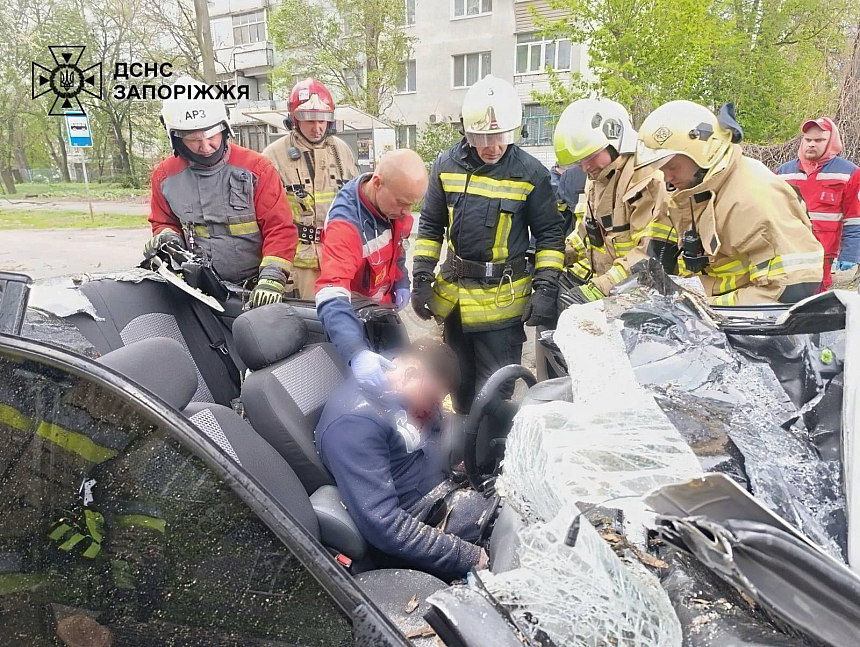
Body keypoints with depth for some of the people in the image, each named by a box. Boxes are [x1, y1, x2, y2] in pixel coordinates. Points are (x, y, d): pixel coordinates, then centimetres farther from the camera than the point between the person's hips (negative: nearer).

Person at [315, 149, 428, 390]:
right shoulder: (346, 223, -37)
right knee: (368, 387, 0)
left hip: (384, 306, 7)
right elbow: (331, 297, -49)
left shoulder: (395, 201, -13)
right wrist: (357, 352, -61)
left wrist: (401, 282, -2)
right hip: (354, 313, -7)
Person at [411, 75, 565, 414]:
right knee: (460, 386, 19)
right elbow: (430, 227, 7)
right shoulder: (447, 165, 0)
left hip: (503, 302, -3)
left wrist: (545, 289, -11)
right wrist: (421, 279, 2)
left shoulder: (530, 173, -8)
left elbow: (550, 234, -2)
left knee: (494, 394, 1)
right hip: (454, 297, 4)